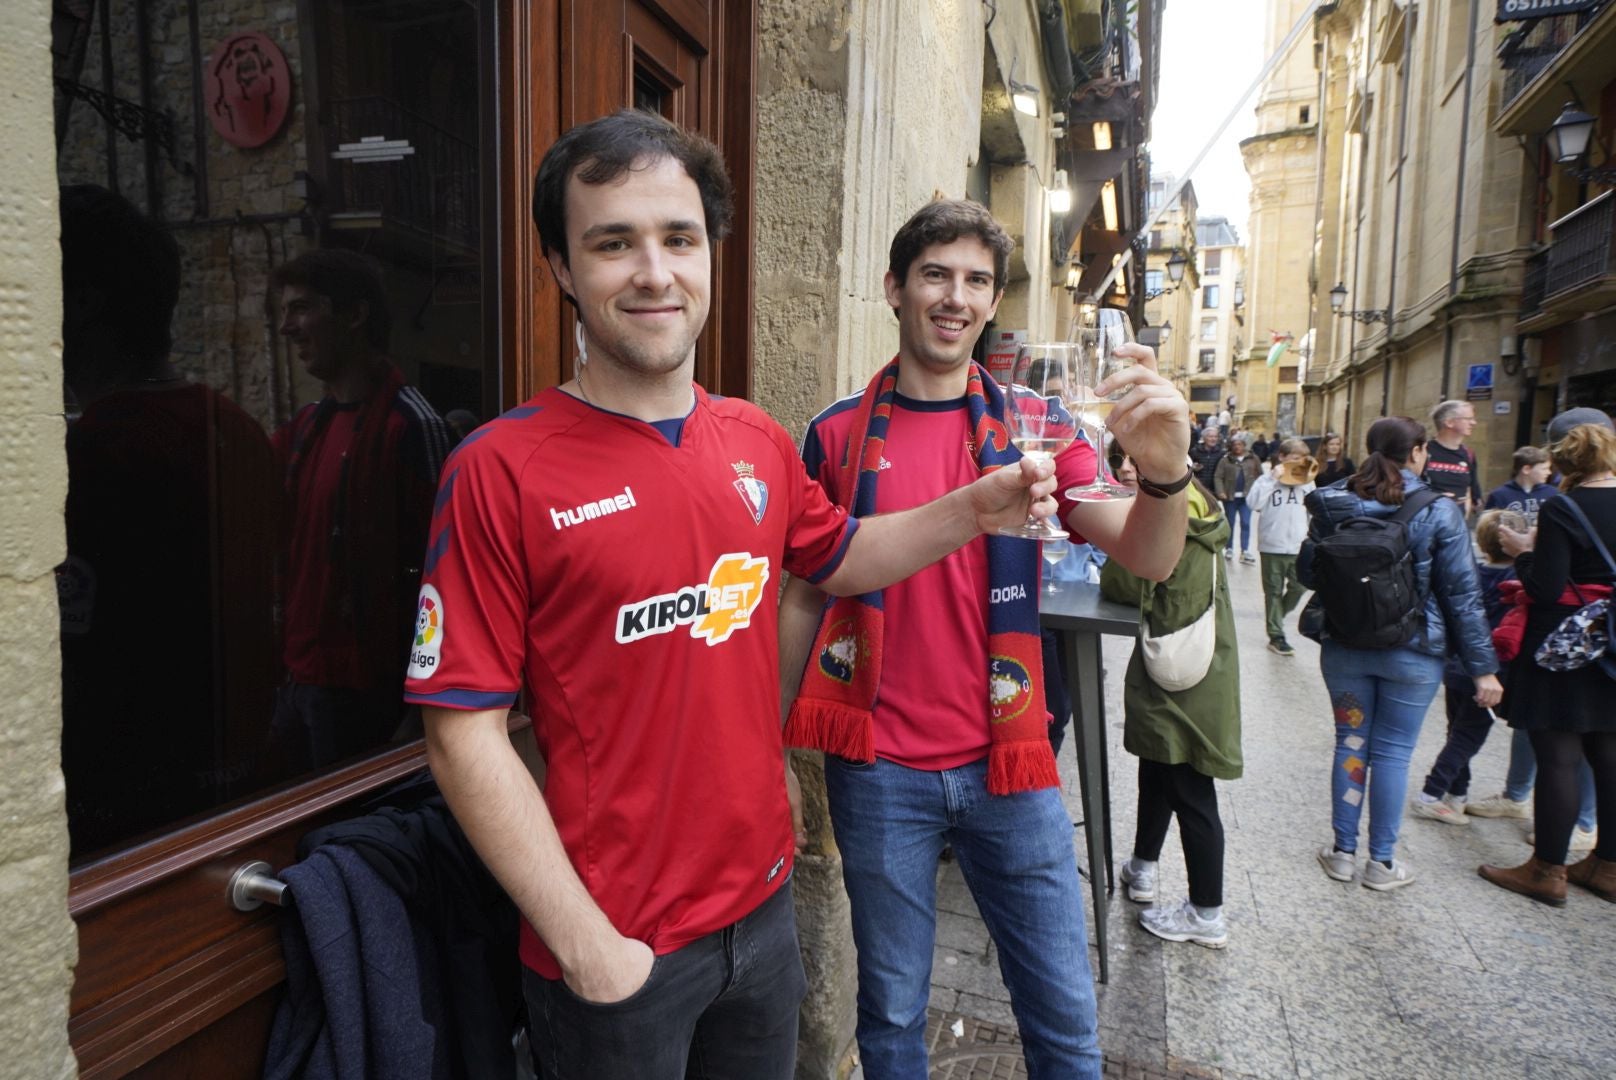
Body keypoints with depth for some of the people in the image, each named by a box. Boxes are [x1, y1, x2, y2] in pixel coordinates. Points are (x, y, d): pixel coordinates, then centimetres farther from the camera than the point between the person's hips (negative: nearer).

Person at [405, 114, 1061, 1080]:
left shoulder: (758, 441, 0)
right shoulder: (501, 470, -17)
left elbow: (838, 556, 17)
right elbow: (466, 736, -17)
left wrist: (972, 510, 3)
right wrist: (585, 943, -16)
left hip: (764, 900, 6)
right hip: (615, 947, -5)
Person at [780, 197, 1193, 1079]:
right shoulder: (839, 436, -1)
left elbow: (1148, 558, -9)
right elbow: (807, 596, 5)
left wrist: (1164, 471, -30)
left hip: (1008, 764, 1)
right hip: (878, 773, 0)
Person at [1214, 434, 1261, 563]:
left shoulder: (1252, 458, 3)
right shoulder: (1226, 460, -1)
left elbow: (1260, 475, 5)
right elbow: (1218, 477, -5)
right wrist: (1220, 492, -17)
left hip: (1246, 496, 0)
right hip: (1230, 496, 0)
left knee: (1246, 523, -4)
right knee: (1230, 523, 10)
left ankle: (1245, 551, -3)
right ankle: (1229, 549, 22)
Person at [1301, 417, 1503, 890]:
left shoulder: (1333, 506, -4)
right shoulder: (1439, 511, -10)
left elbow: (1306, 572, 2)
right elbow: (1462, 593, -8)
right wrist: (1483, 666, -3)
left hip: (1343, 648, 2)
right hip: (1411, 654, -2)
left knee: (1351, 743, 13)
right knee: (1393, 752, 7)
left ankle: (1343, 851, 21)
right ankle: (1382, 861, 18)